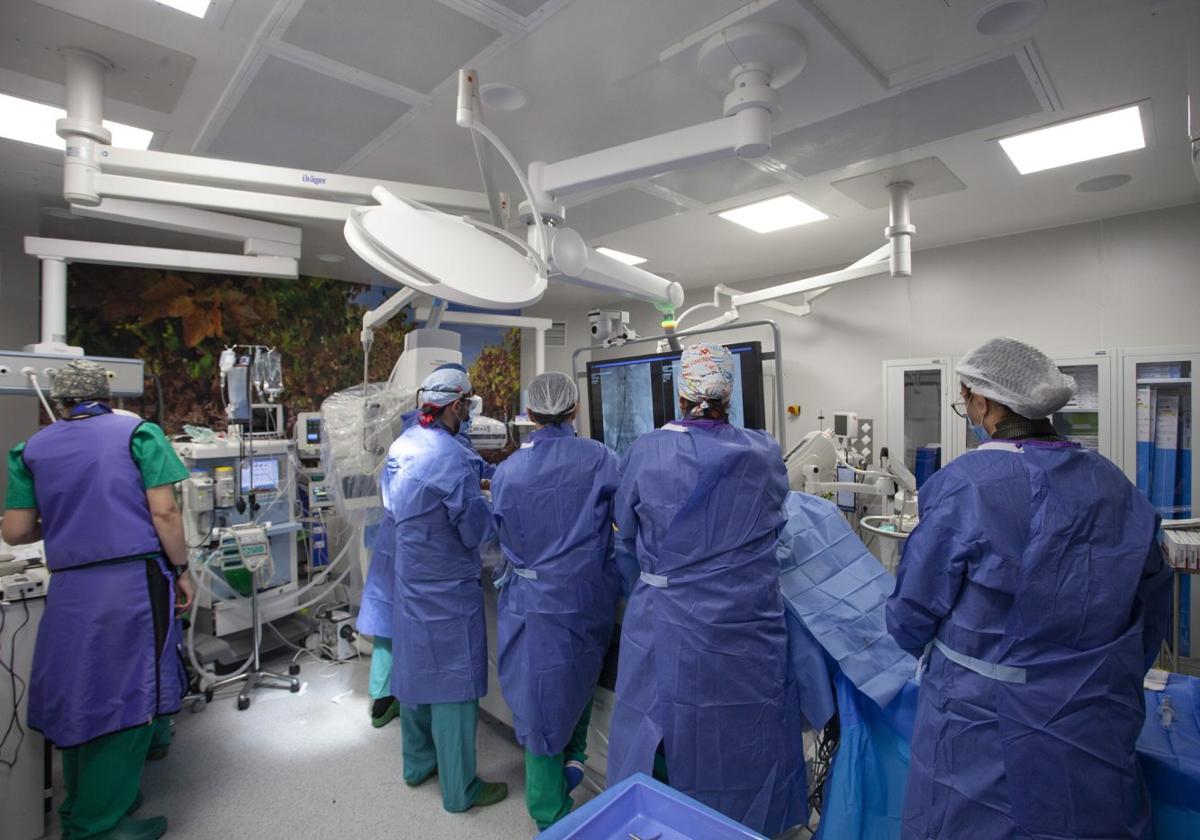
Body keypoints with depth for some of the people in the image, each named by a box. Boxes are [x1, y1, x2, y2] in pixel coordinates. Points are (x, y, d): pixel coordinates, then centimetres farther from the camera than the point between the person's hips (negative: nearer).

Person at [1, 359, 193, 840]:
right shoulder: (138, 432, -1)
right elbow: (163, 513, -9)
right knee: (129, 698, 5)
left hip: (69, 589, 5)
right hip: (135, 581, -4)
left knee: (77, 697, 17)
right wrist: (182, 571, 1)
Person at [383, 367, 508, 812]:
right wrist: (484, 501, 1)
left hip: (410, 579, 8)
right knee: (452, 681, 7)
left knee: (416, 669, 22)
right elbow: (477, 531, -19)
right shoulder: (450, 458, -25)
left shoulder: (401, 445, -1)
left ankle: (418, 763, 42)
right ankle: (460, 788, 25)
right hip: (448, 588, -8)